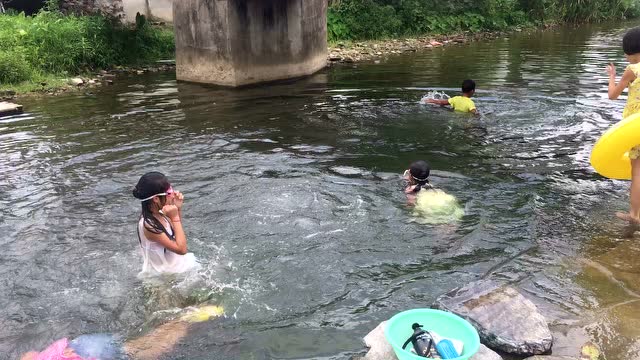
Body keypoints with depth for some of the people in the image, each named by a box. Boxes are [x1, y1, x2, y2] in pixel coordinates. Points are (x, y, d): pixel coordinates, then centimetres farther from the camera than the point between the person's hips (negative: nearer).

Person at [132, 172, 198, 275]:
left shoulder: (159, 214, -6)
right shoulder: (148, 225, -27)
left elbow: (177, 233, 14)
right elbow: (181, 249, -25)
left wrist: (178, 209, -2)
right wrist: (175, 217, -24)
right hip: (164, 274, -7)